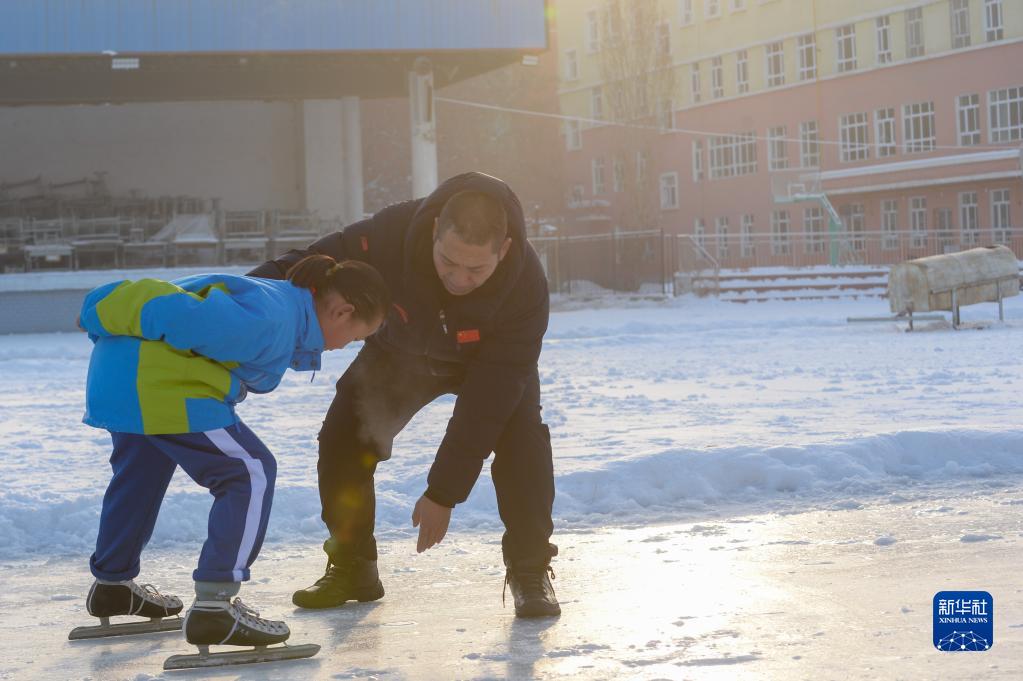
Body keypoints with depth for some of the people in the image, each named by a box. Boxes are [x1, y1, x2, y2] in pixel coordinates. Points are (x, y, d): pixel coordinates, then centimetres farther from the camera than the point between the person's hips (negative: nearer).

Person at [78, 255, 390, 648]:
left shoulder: (280, 304, 14)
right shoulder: (272, 319, -19)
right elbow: (177, 315, -21)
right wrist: (102, 316, -9)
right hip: (156, 385, -11)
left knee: (142, 471, 32)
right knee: (251, 475, -7)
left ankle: (112, 585, 49)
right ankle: (214, 605, -10)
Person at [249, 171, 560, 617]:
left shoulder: (525, 284, -41)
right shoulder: (392, 234, -40)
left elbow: (487, 400, -37)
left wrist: (444, 493, -35)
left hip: (488, 357, -2)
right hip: (401, 350, 2)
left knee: (520, 436, -26)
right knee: (343, 441, -9)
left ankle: (530, 572, -10)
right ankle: (351, 568, 10)